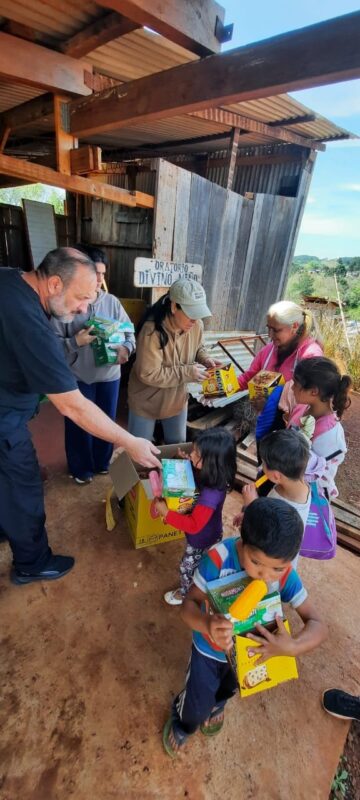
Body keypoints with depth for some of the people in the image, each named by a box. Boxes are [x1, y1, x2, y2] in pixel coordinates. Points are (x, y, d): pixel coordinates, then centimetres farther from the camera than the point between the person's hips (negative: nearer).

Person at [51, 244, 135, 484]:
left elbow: (129, 333, 3)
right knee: (79, 425, 12)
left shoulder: (112, 302, -1)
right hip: (77, 377, -3)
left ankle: (102, 462, 42)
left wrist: (126, 348, -18)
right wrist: (75, 342, -27)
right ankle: (80, 468, 37)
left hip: (109, 374, 3)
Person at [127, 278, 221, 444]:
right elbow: (148, 374, -30)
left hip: (177, 398, 5)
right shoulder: (152, 330, -32)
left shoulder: (196, 325, -14)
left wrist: (205, 359, -15)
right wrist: (187, 372, -30)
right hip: (147, 401, -5)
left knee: (178, 444, 24)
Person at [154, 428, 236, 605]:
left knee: (187, 567, 23)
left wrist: (166, 512, -35)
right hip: (208, 533, 7)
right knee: (201, 566, 35)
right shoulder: (209, 476, -20)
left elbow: (193, 525, -37)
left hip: (202, 540, -7)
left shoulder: (211, 494, -44)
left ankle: (185, 593, 53)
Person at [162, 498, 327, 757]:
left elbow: (318, 625, -26)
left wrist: (292, 647, -46)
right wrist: (207, 624, -52)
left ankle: (216, 704, 69)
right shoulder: (218, 558, -39)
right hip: (209, 648, -3)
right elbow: (189, 604, -31)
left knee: (226, 690, 32)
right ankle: (181, 723, 52)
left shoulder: (286, 575, -30)